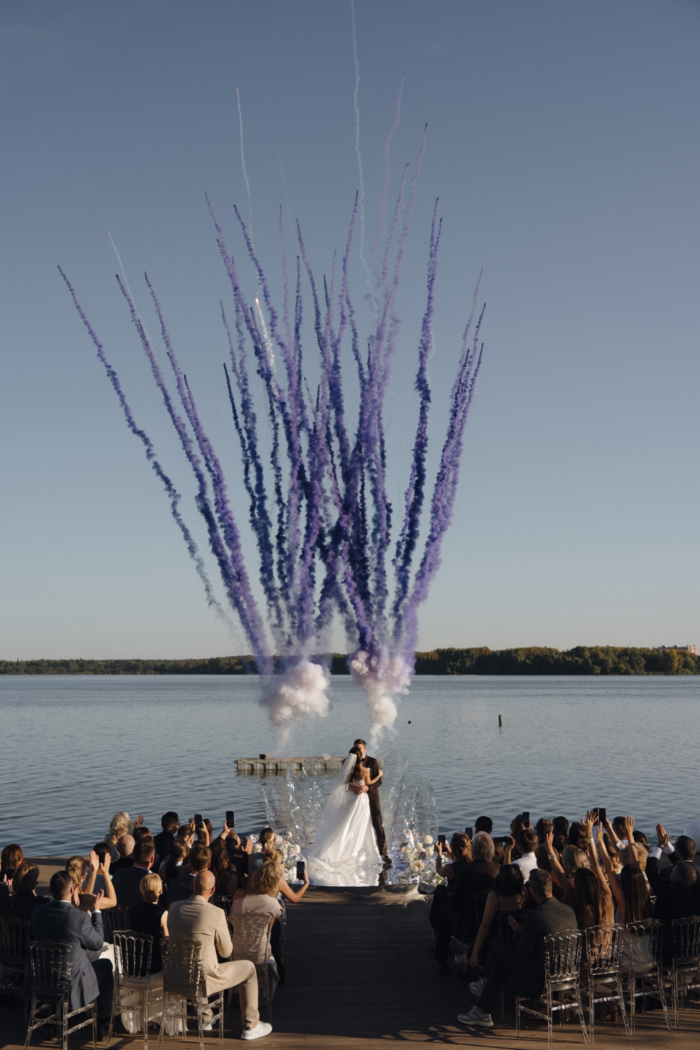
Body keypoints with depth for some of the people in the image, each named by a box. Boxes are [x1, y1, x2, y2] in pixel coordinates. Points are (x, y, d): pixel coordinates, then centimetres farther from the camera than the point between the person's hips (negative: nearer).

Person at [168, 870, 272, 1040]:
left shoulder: (174, 907, -5)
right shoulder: (216, 913, -20)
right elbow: (226, 952, -9)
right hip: (204, 980, -6)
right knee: (249, 968, 17)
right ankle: (251, 1026, 24)